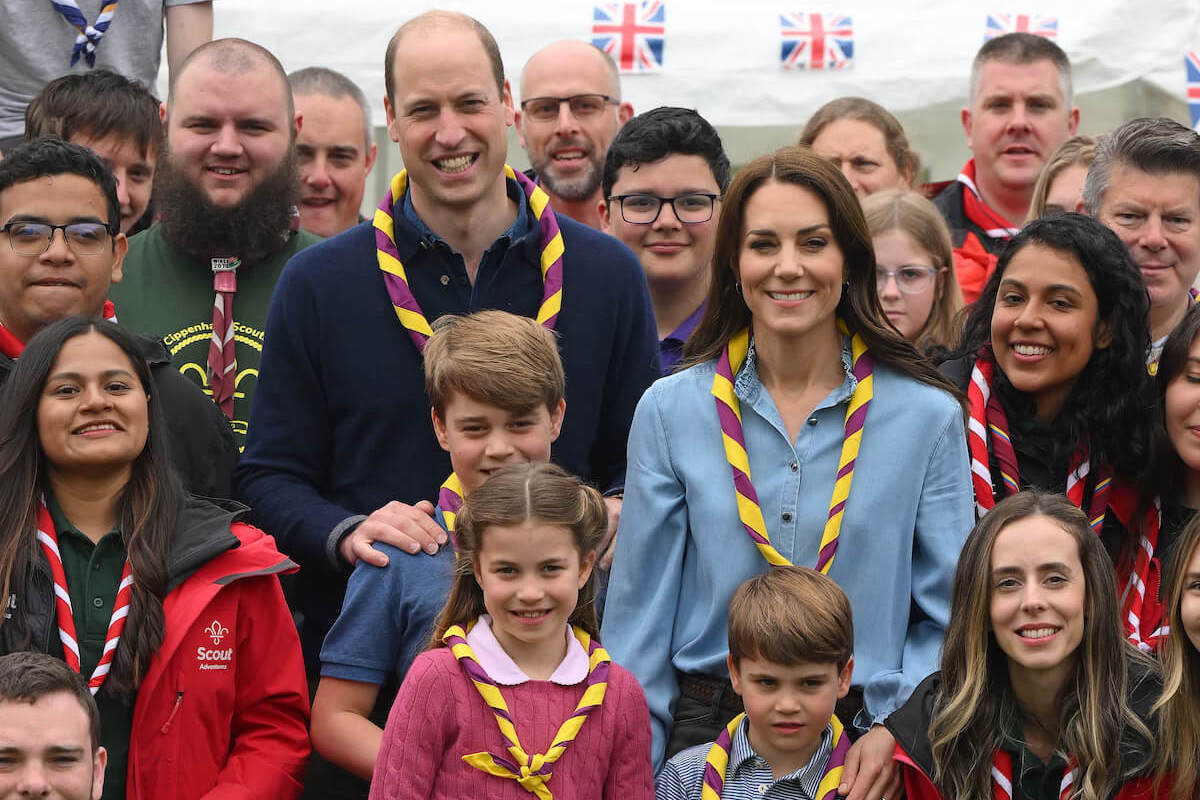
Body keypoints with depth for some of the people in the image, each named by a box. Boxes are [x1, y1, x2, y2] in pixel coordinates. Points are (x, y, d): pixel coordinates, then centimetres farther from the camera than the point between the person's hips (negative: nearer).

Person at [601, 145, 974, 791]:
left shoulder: (928, 417, 1)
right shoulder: (670, 410, 4)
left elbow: (948, 613, 3)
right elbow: (639, 610, 5)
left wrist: (897, 729, -12)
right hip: (706, 730, 1)